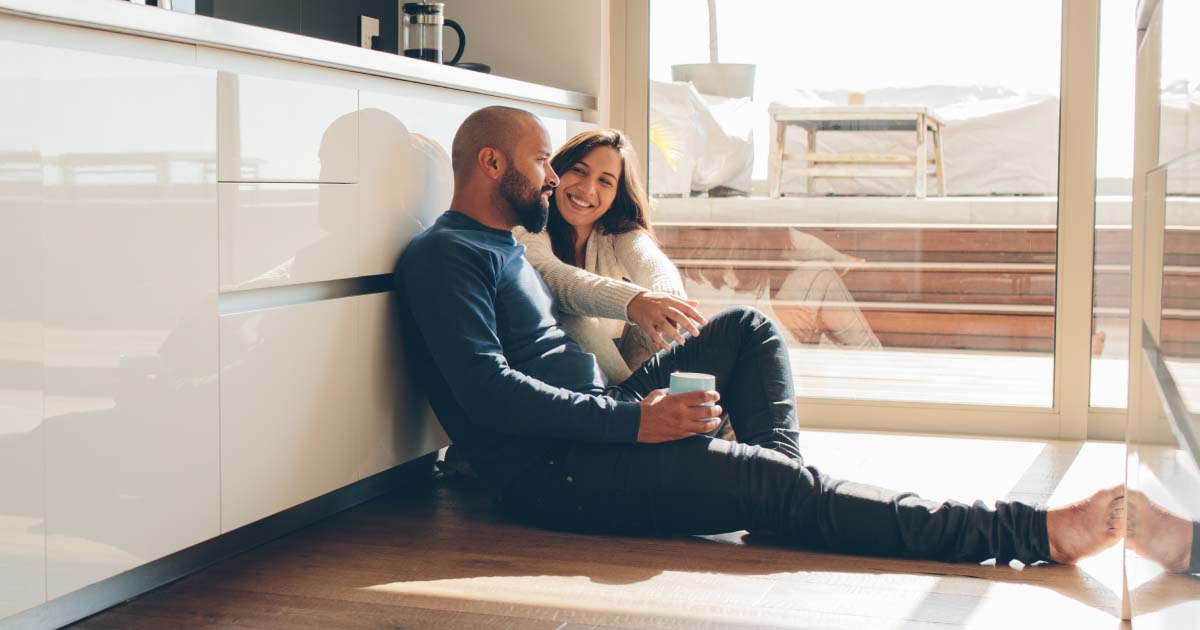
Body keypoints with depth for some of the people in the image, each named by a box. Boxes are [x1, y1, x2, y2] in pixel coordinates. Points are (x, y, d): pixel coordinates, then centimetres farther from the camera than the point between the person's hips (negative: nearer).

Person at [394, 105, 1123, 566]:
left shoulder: (503, 247, 20)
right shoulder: (444, 256, -12)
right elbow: (488, 391, -24)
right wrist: (633, 419, -26)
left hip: (600, 423, 11)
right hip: (556, 474, -11)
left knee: (749, 328, 13)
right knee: (783, 488, -23)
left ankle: (783, 475, -7)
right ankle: (1033, 532, -24)